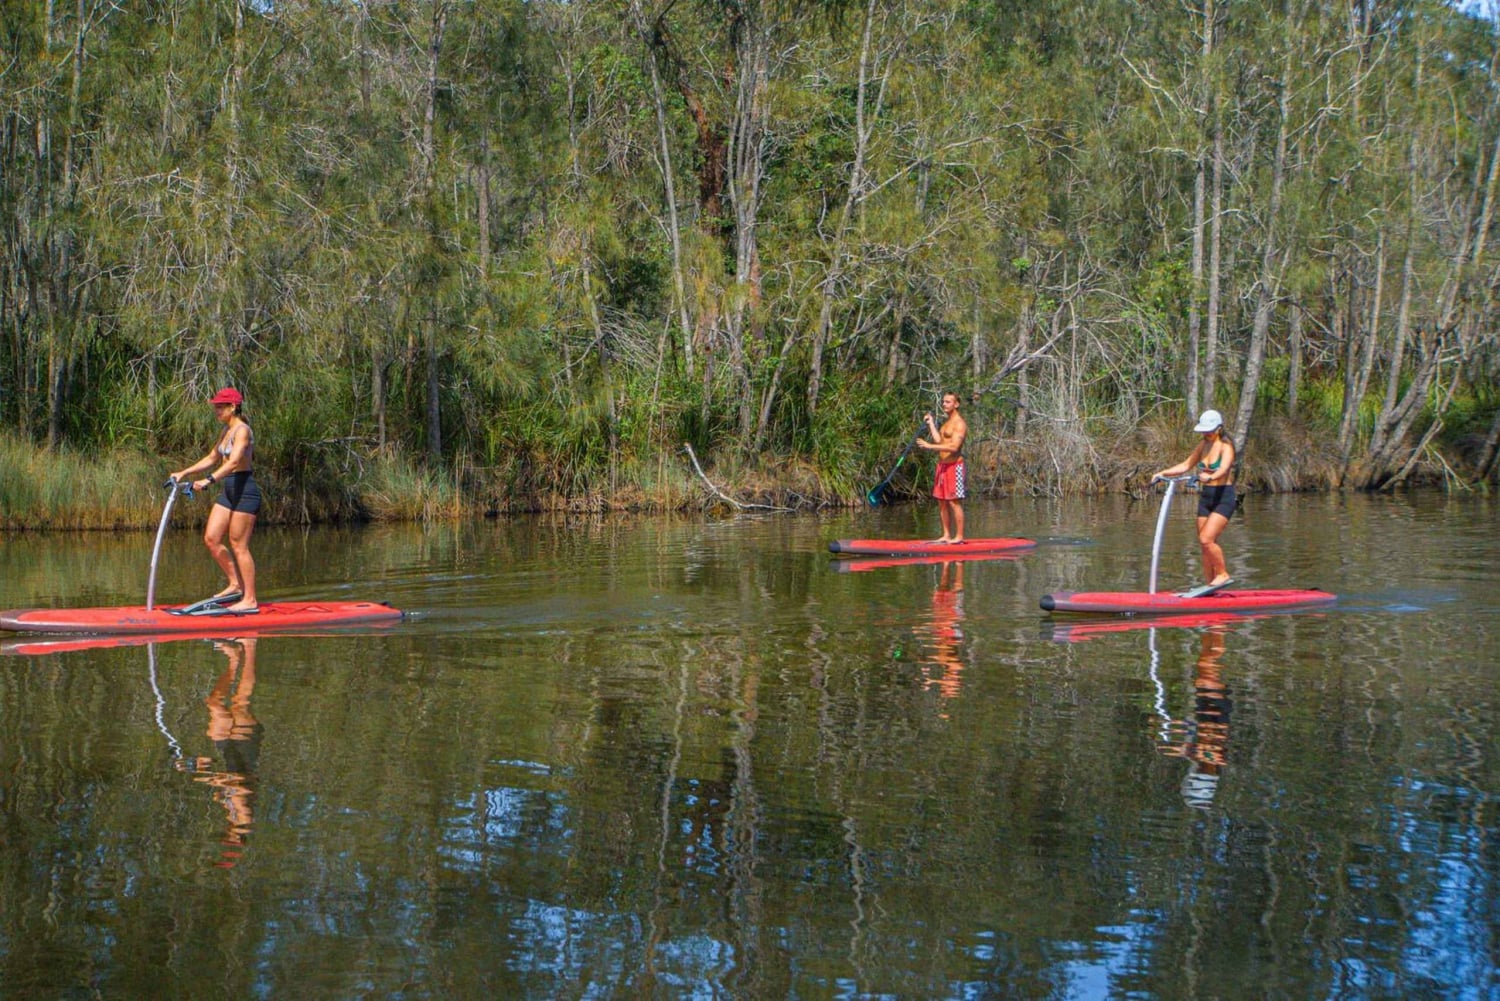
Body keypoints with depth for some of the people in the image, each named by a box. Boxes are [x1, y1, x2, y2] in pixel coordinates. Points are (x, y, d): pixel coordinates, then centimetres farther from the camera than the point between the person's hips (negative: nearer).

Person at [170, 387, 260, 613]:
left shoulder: (242, 430, -15)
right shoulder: (227, 431, 15)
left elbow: (234, 461, -29)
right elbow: (212, 459, 25)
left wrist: (209, 480, -40)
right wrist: (184, 473, 17)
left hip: (244, 490, -9)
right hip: (229, 490, 9)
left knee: (238, 545, -6)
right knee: (211, 538, 7)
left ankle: (250, 600, -2)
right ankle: (235, 584, 17)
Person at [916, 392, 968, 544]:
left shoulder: (959, 423, -12)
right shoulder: (946, 421, 18)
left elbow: (954, 447, -23)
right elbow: (939, 440, 10)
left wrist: (930, 446, -24)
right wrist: (931, 424, 13)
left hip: (954, 465, -9)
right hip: (942, 464, 9)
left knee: (954, 502, -8)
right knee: (941, 502, 10)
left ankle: (959, 536, -5)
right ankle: (946, 535, 15)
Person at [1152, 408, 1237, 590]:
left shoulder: (1226, 447, -12)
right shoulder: (1203, 445, 9)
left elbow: (1224, 469, -29)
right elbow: (1185, 465, 12)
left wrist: (1211, 477, -49)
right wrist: (1164, 472, -1)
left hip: (1223, 497, -7)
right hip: (1205, 497, 7)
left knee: (1206, 539, -20)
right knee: (1205, 545, 6)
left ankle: (1223, 574, -4)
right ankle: (1210, 585, 12)